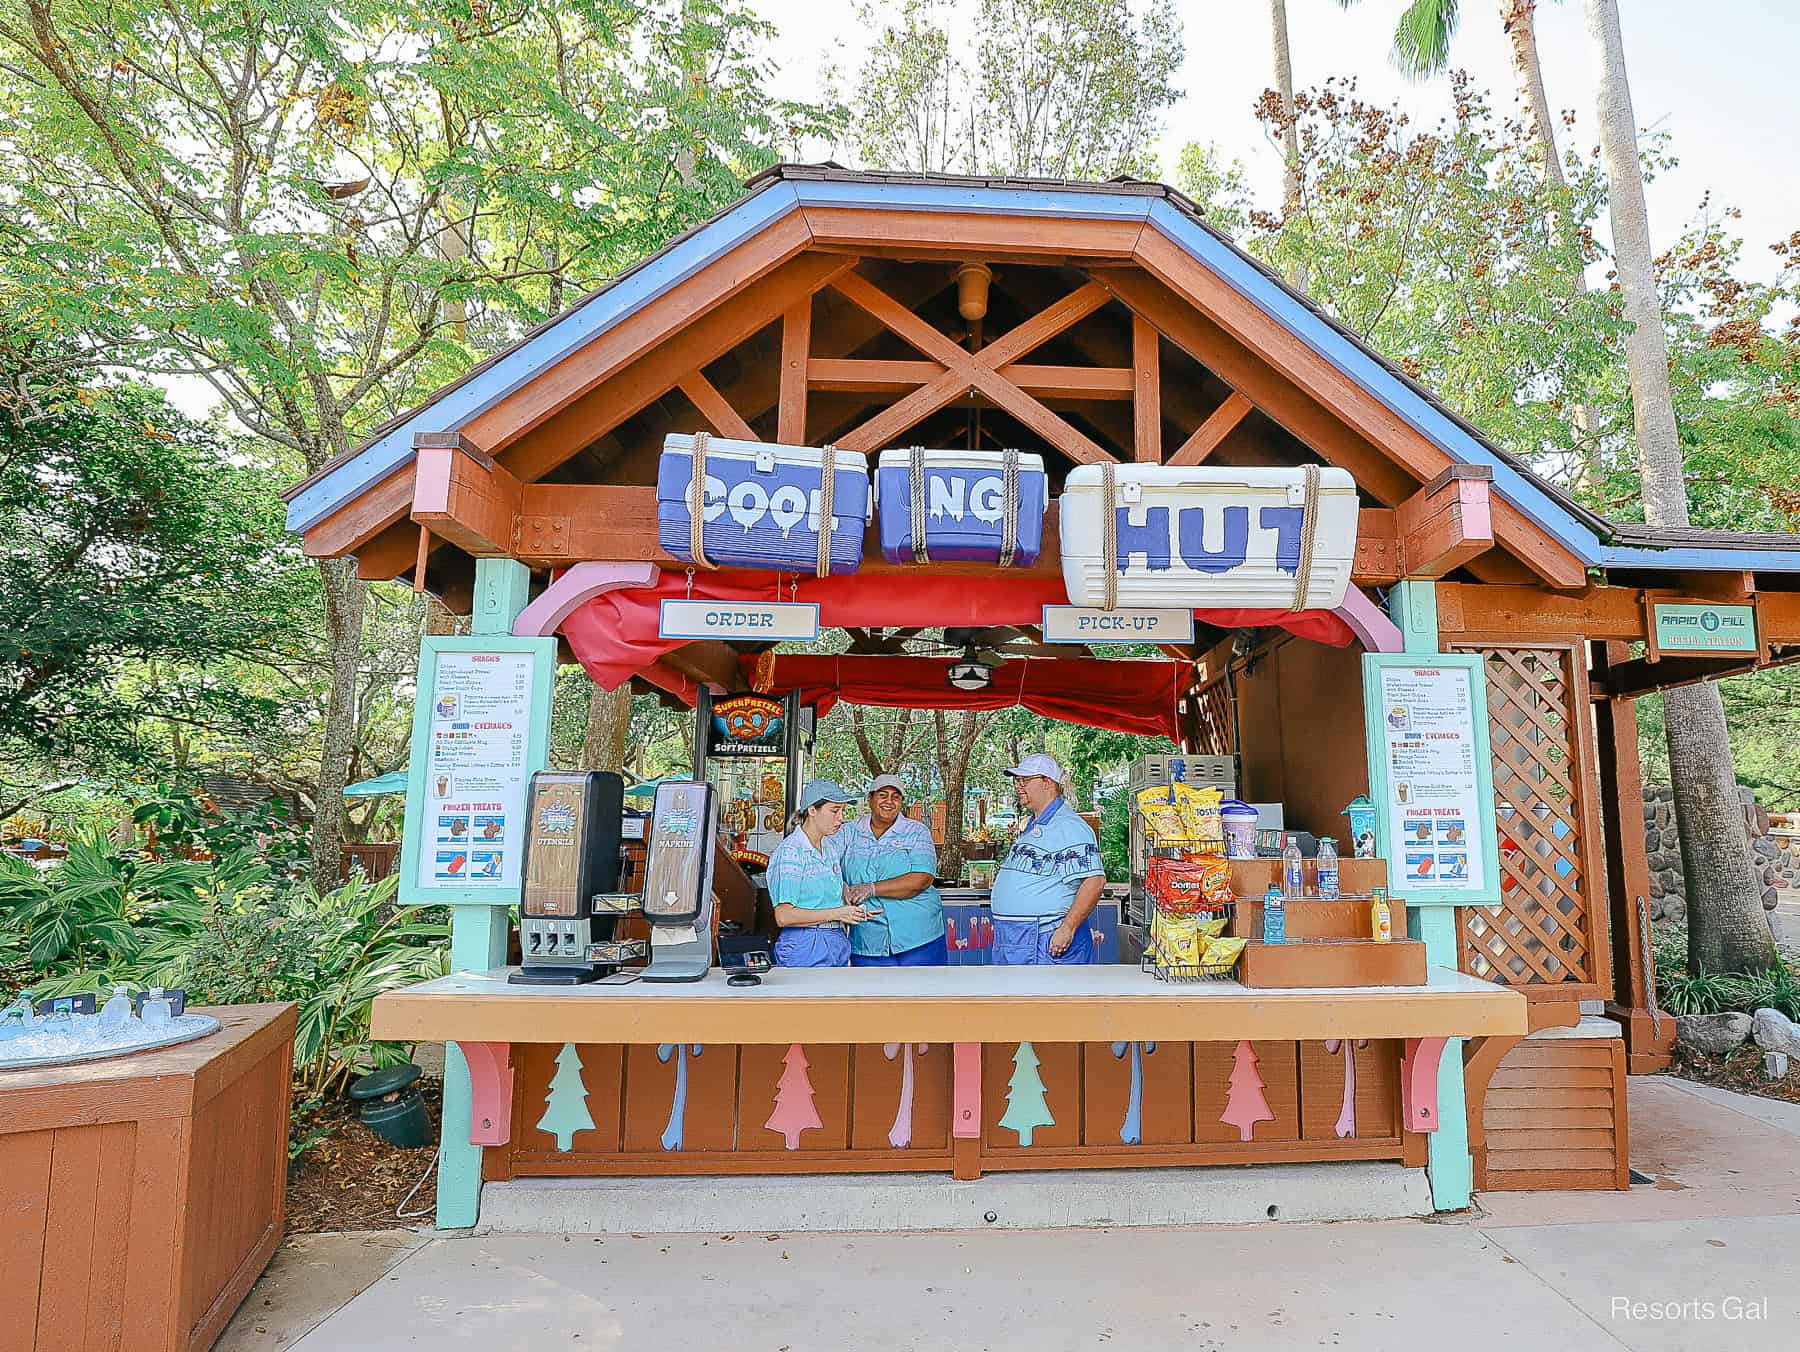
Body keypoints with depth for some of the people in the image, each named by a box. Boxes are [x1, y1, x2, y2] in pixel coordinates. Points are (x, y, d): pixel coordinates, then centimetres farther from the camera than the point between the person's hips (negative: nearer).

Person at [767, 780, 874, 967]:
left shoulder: (829, 850, 13)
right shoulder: (790, 852, -13)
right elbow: (784, 916, -19)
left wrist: (853, 912, 3)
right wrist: (836, 913, -16)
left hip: (838, 945, 8)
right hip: (804, 949, -7)